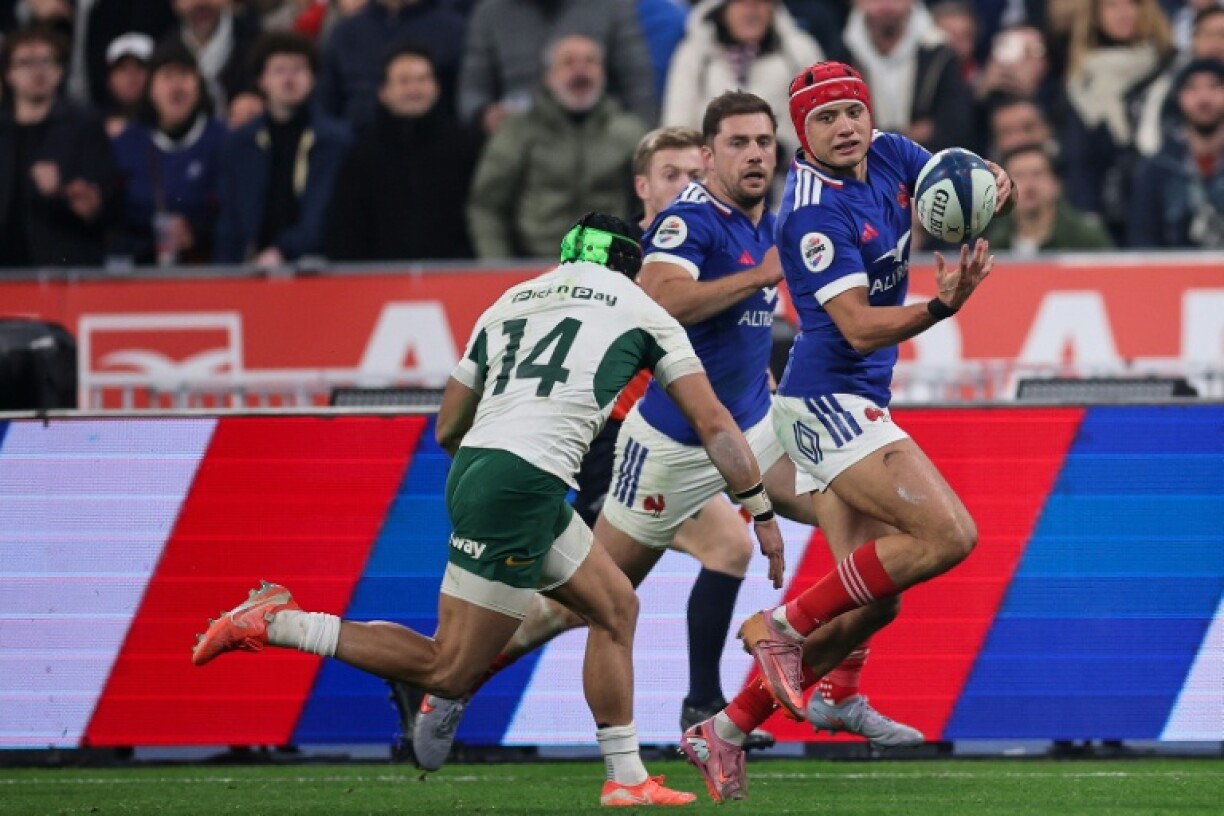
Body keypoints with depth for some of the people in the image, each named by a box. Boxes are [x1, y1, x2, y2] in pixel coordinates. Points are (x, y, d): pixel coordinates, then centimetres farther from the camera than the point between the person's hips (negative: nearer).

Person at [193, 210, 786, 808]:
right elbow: (713, 426, 12)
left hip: (472, 468, 7)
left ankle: (626, 778, 16)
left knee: (615, 607, 19)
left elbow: (447, 430, 26)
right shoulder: (640, 310, 12)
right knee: (449, 671, -3)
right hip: (523, 484, -7)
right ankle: (274, 623, -8)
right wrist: (763, 514, 20)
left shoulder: (510, 303, 24)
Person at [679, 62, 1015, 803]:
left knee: (872, 601, 8)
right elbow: (860, 328, -24)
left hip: (849, 406, 9)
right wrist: (942, 305, -38)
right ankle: (784, 625, -11)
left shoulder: (887, 156, 4)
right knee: (948, 536, -21)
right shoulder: (816, 212, -19)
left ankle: (726, 732, 11)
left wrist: (991, 185, -9)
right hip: (829, 402, -9)